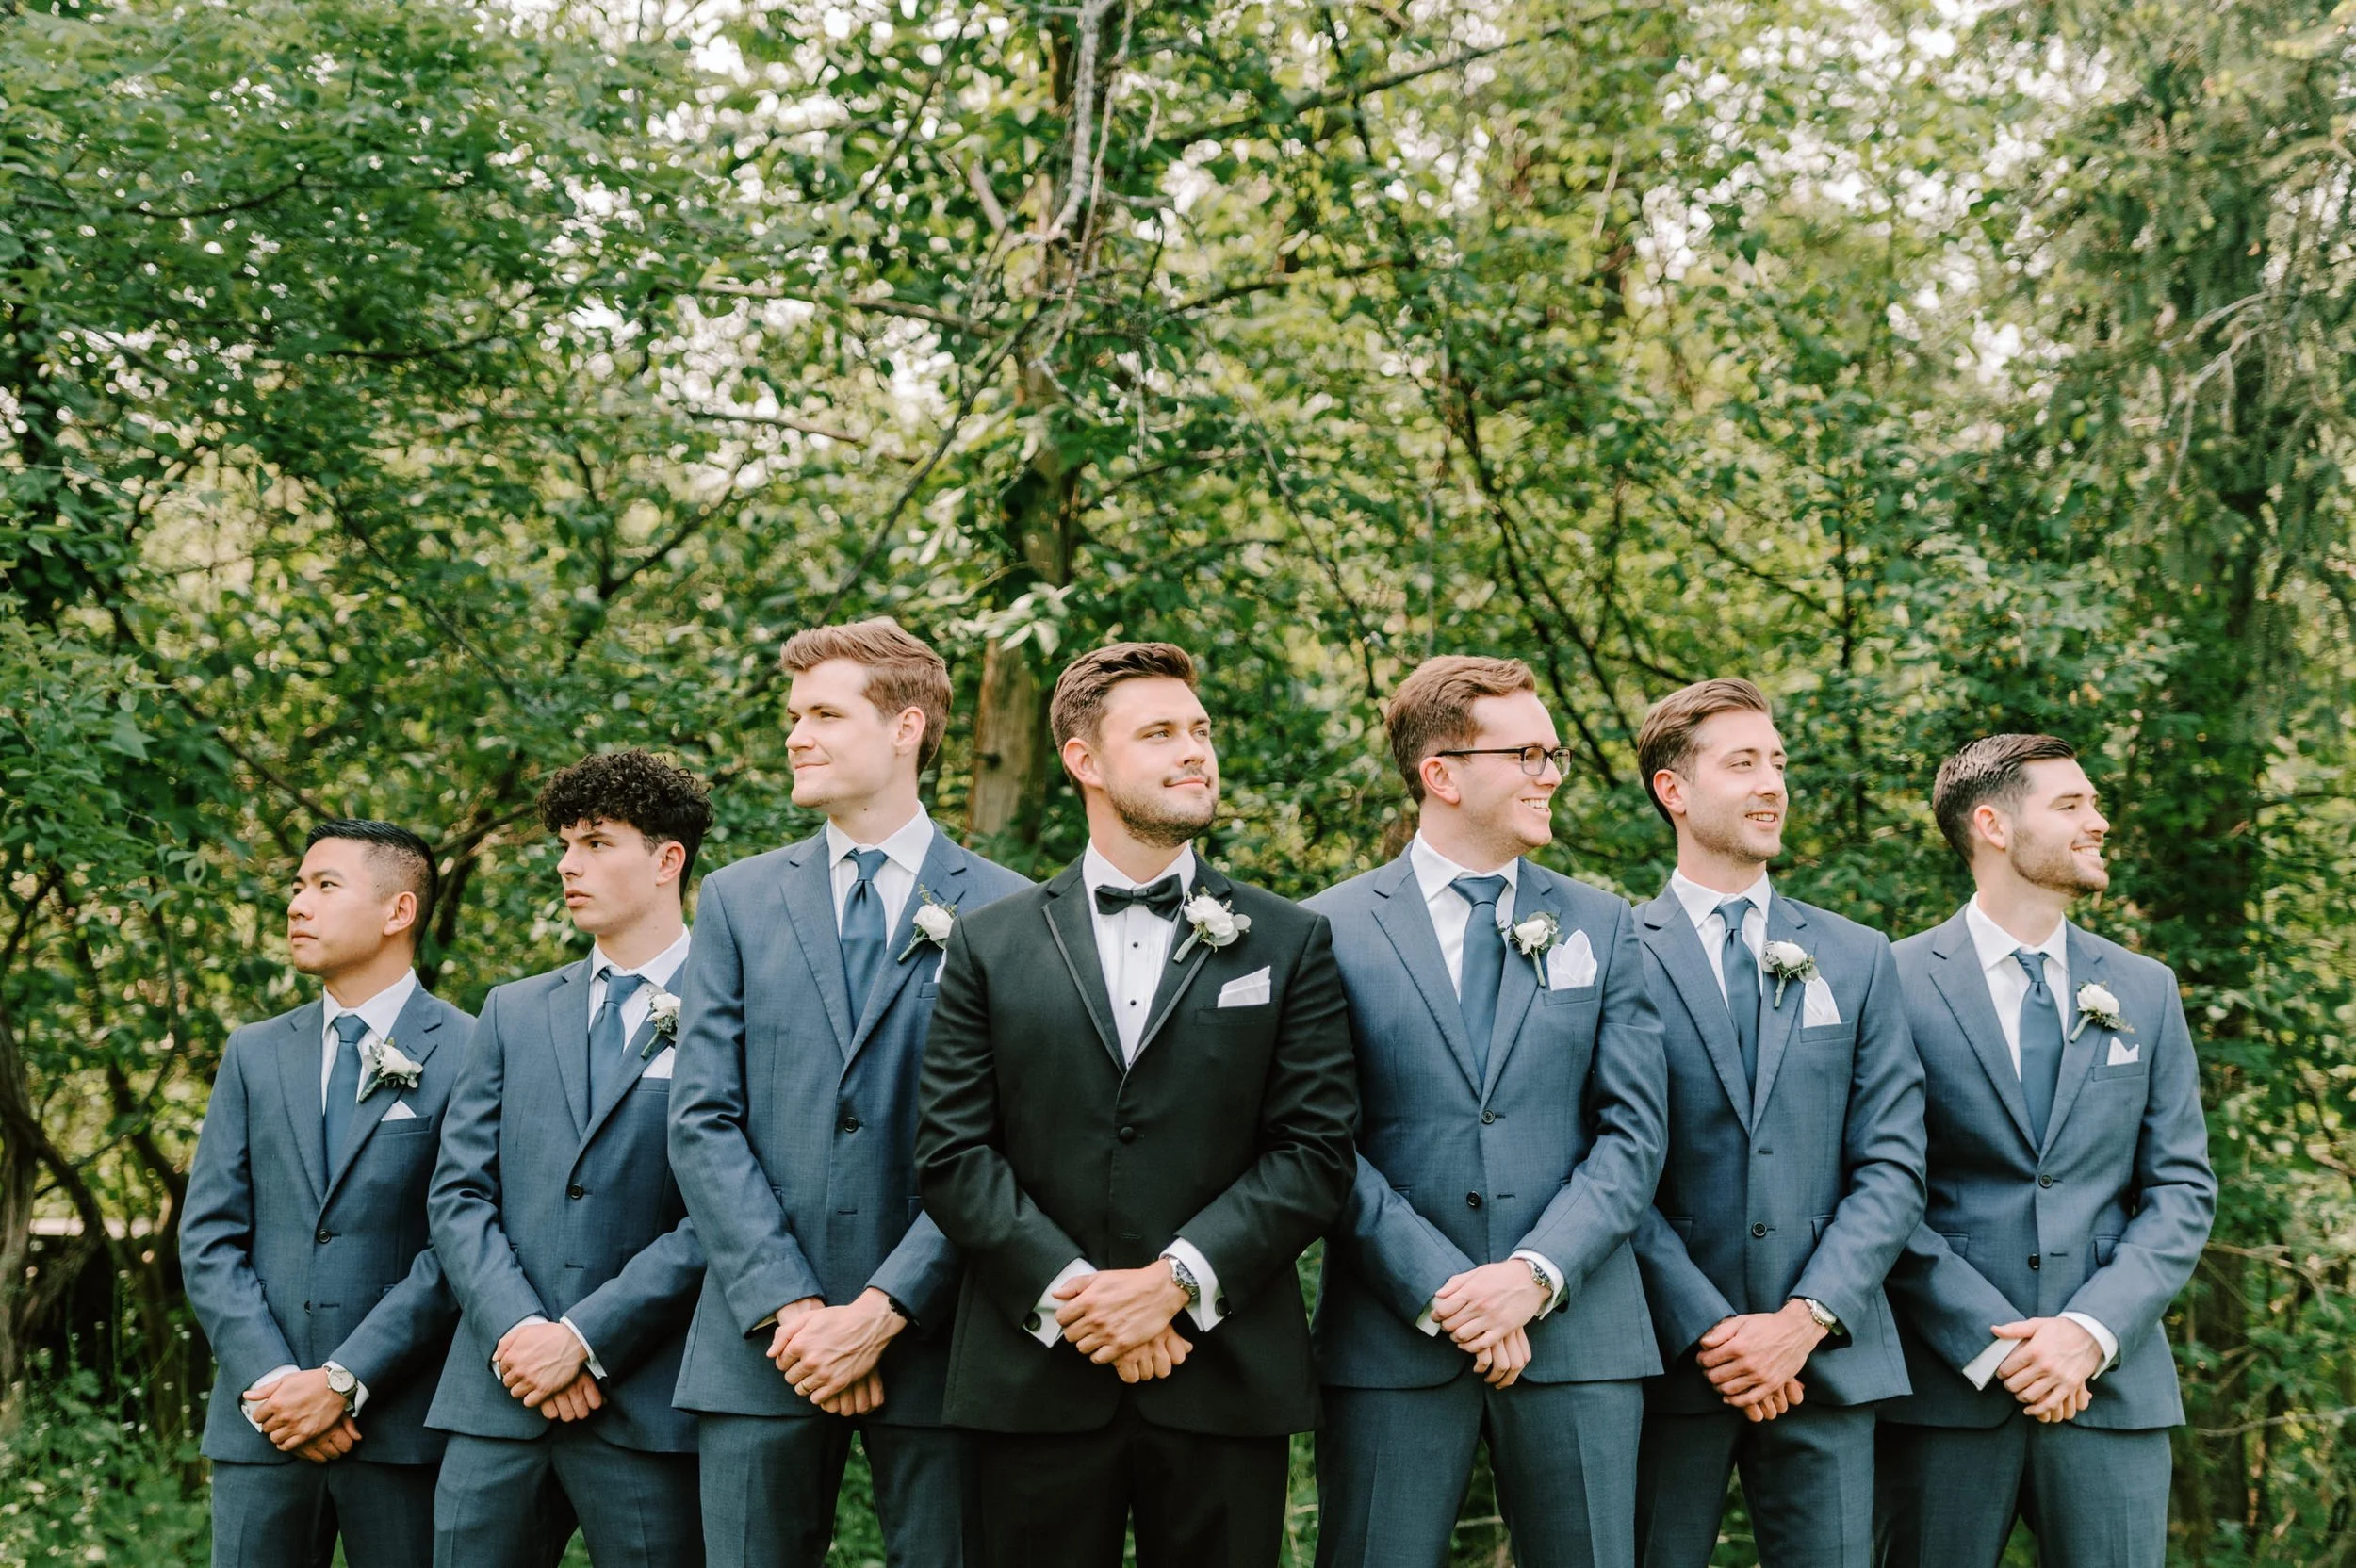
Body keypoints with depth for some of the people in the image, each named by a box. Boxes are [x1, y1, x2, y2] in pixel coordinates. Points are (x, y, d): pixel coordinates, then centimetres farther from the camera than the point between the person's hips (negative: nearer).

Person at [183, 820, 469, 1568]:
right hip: (260, 1424, 4)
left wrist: (345, 1381, -12)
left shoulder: (469, 1054, -2)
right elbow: (209, 1236, 8)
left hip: (401, 1422, -4)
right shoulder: (254, 1054, 13)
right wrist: (272, 1380, -6)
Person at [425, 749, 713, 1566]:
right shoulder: (513, 1011, 16)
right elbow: (459, 1194, 9)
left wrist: (586, 1338, -12)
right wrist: (517, 1330, -7)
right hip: (498, 1398, 4)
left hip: (649, 1399, -4)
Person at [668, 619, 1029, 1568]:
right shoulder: (738, 901, 10)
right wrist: (790, 1307, -8)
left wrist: (883, 1309, -12)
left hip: (931, 1337, -2)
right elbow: (702, 1122, 2)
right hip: (761, 1343, 2)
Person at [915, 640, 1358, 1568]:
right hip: (1036, 1378, 0)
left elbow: (1316, 1151, 0)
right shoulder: (992, 946, 8)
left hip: (1227, 1377, 0)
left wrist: (1178, 1279, -12)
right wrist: (1071, 1293, -11)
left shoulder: (1291, 943, 8)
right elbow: (952, 1153, 2)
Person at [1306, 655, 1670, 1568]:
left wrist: (1538, 1273, -10)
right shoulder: (1332, 930, 2)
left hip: (1575, 1333, 2)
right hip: (1390, 1339, -2)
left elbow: (1633, 1132, 4)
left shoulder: (1601, 928, 11)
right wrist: (1437, 1289, -13)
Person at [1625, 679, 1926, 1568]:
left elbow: (1893, 1168, 5)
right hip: (1669, 1359, -2)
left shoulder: (1858, 960, 11)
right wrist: (1707, 1329, -12)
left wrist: (1805, 1319, -8)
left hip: (1827, 1359, 2)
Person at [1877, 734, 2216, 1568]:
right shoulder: (1896, 982, -1)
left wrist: (2091, 1331, -7)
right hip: (1945, 1386, -3)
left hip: (2111, 1383, 3)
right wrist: (1990, 1344, -12)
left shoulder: (2145, 991, 13)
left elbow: (2182, 1189, 8)